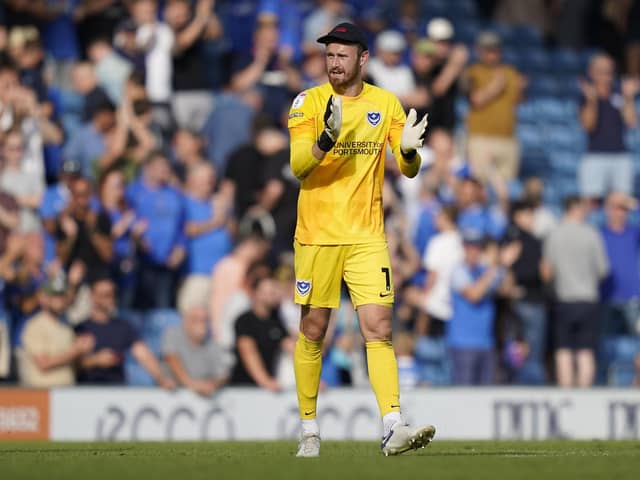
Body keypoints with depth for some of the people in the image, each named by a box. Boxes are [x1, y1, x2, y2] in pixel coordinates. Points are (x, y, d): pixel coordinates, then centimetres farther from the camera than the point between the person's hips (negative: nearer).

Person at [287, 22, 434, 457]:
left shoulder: (386, 103, 5)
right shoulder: (309, 102, -2)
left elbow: (408, 170, 7)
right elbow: (298, 165, -13)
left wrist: (409, 151, -17)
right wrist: (328, 137, -32)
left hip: (367, 237, 1)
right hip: (317, 235, -1)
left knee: (380, 331, -9)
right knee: (313, 333, 4)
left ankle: (393, 429, -17)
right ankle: (310, 430, 16)